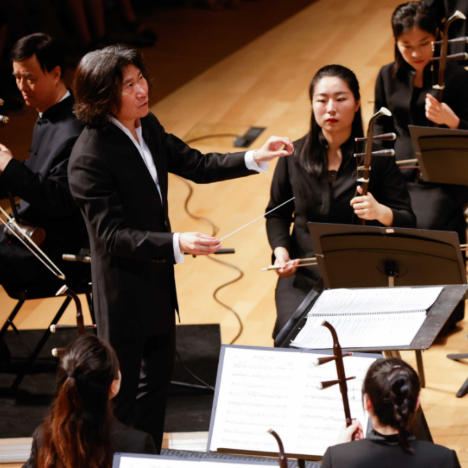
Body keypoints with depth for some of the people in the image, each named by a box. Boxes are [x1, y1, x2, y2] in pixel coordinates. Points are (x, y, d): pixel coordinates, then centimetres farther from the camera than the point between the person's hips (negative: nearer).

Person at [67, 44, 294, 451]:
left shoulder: (148, 126, -1)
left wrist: (255, 158, -5)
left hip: (159, 279, 9)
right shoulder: (89, 158, -27)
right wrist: (176, 244, -40)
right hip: (124, 290, -9)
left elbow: (196, 166, 9)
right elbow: (112, 234, -29)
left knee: (158, 375, 22)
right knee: (122, 390, 5)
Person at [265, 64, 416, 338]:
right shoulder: (294, 156, 7)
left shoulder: (377, 158, -1)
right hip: (303, 275, 2)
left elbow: (408, 223, -3)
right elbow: (278, 213, 20)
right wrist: (280, 250, 0)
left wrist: (380, 212, -25)